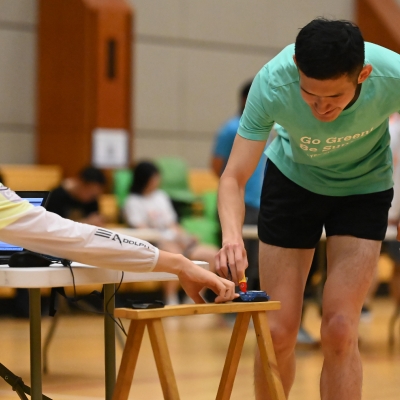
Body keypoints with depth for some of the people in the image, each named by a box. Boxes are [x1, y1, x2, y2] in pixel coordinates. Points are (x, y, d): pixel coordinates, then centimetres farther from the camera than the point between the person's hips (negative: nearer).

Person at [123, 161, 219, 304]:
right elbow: (142, 230, -9)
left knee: (212, 254, -12)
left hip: (175, 242, 7)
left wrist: (185, 236, 0)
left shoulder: (161, 196, 23)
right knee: (175, 253, -41)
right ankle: (171, 301, -37)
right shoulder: (133, 202, 2)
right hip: (152, 245, -7)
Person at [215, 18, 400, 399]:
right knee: (278, 331, -2)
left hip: (364, 187, 0)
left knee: (339, 330, -13)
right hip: (292, 179, 1)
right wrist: (232, 236, -50)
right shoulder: (272, 83, -34)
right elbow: (234, 178, -32)